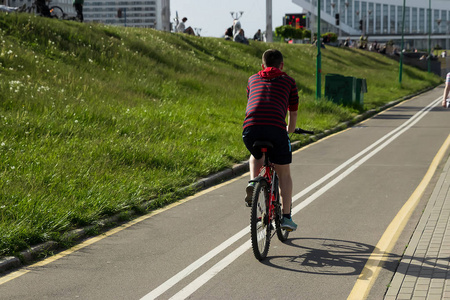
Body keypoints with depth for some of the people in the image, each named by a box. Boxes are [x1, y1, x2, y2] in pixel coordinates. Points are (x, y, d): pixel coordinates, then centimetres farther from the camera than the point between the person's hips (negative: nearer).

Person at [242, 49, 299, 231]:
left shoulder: (253, 79, 29)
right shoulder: (288, 81, 23)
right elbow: (293, 114, 31)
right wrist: (289, 132, 52)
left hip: (250, 129, 2)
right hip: (276, 129, -2)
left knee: (256, 156, 35)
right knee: (284, 173, 17)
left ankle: (253, 182, 8)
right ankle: (286, 217, 13)